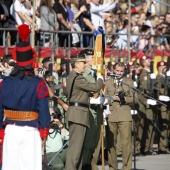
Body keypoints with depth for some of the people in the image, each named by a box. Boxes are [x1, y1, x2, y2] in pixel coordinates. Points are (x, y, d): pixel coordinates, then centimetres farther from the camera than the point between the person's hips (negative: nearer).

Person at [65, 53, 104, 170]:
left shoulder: (73, 77, 17)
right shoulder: (78, 78, -16)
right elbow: (95, 88, -17)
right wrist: (100, 79, 1)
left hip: (77, 114, 11)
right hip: (78, 113, -11)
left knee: (77, 145, 14)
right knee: (75, 145, -11)